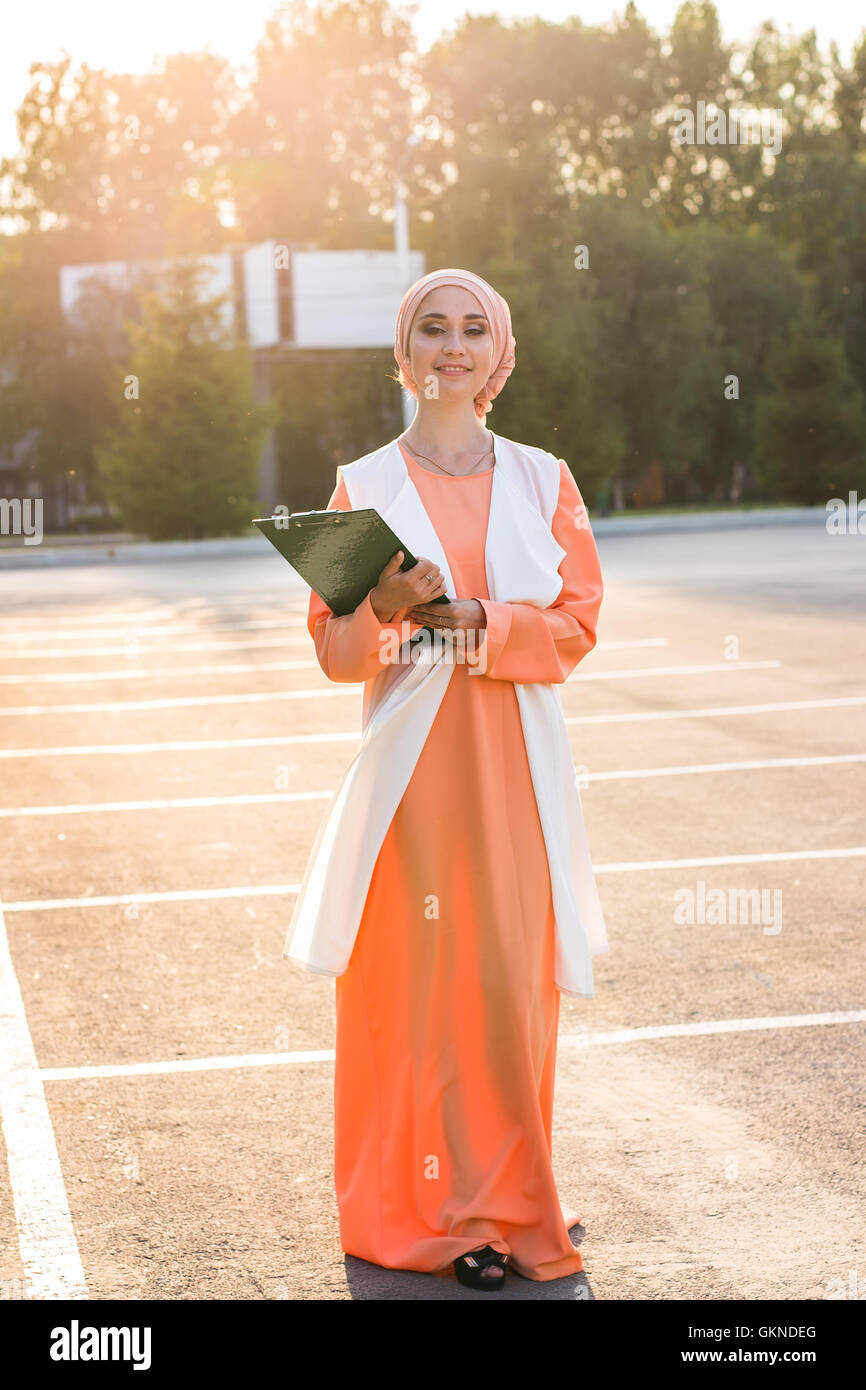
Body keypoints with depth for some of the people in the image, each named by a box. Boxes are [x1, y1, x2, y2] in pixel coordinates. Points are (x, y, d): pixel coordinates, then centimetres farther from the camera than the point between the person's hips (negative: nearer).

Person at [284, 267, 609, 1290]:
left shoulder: (541, 480, 9)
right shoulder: (364, 486, 5)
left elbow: (575, 624, 0)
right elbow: (334, 649, 2)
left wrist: (470, 618, -14)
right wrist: (384, 609, -19)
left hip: (514, 765, 1)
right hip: (409, 760, -1)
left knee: (510, 978, 2)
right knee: (407, 978, -2)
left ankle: (507, 1204, 16)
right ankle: (421, 1210, 10)